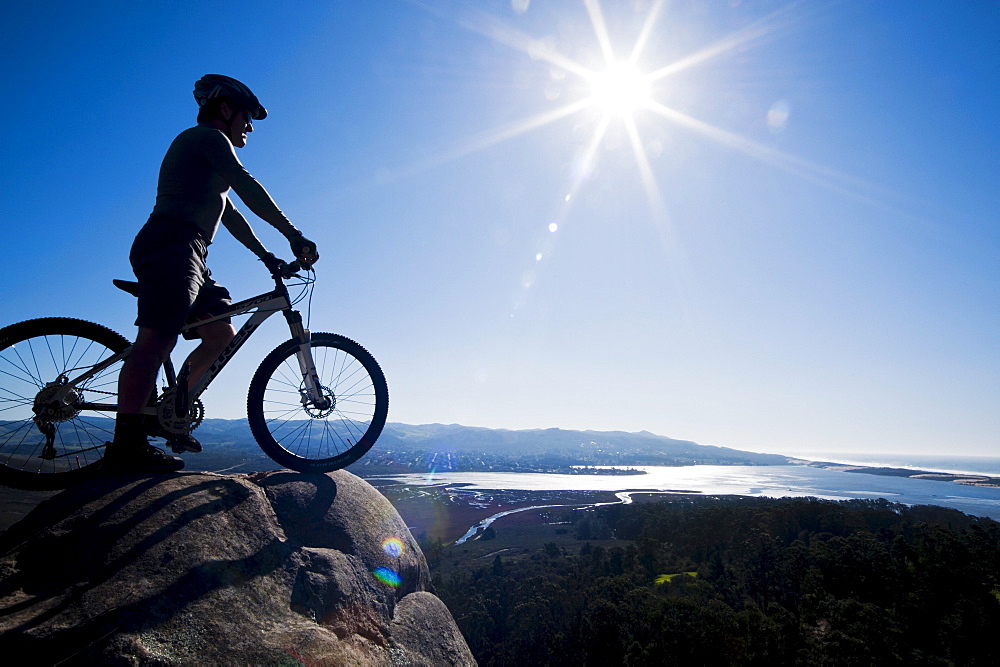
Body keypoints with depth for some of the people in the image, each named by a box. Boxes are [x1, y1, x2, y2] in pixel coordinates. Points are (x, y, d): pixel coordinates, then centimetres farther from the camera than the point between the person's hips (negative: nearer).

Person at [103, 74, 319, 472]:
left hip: (187, 257, 10)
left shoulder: (210, 153, 33)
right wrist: (294, 235, -17)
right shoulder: (206, 135, 2)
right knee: (157, 340, -19)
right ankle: (125, 446, -22)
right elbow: (247, 188, -12)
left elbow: (230, 215, 29)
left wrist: (267, 256, 21)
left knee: (222, 334, 4)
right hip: (171, 245, -10)